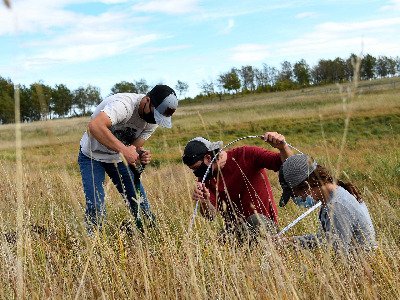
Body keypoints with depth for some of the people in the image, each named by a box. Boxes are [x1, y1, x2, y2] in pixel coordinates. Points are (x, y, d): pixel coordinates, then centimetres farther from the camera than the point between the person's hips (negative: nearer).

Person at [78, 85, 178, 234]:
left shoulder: (153, 121, -10)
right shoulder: (124, 104, -35)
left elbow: (134, 145, -7)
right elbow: (94, 126, -49)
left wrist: (141, 155, -30)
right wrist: (123, 149, -51)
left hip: (119, 158, 6)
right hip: (92, 156, -6)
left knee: (140, 203, 2)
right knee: (96, 208, -18)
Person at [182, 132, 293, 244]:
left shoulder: (246, 155, -13)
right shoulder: (206, 178, -2)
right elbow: (210, 216, -14)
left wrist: (282, 147, -40)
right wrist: (204, 202, -37)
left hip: (263, 220, -4)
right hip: (235, 226, 4)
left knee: (256, 220, -36)